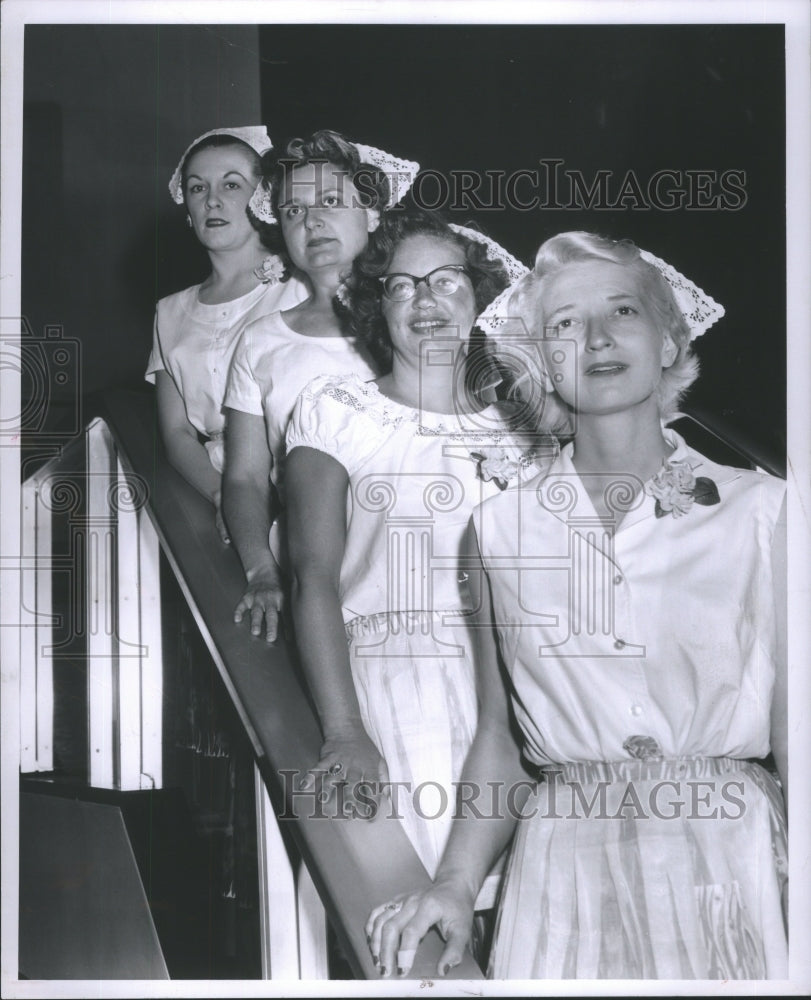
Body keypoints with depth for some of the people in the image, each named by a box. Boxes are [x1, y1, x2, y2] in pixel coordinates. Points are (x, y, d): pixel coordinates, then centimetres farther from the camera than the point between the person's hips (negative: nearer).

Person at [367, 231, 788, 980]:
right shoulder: (501, 527, 5)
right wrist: (456, 884, -3)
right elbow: (498, 738, 9)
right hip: (564, 867, 1)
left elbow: (794, 732, -2)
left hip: (729, 859, -1)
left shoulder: (761, 510, -1)